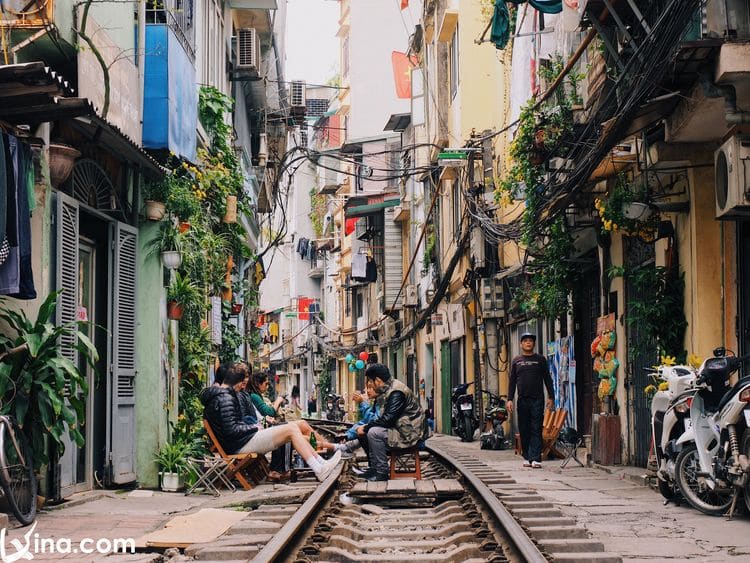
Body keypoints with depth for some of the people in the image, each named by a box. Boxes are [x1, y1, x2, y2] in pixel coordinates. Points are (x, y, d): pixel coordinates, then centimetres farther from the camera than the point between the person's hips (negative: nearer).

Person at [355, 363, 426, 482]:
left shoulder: (397, 392, -21)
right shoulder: (388, 390, 12)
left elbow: (387, 419, -26)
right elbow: (383, 417, 13)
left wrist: (366, 427, -17)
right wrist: (365, 427, -1)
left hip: (408, 434, -11)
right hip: (399, 429, 11)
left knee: (374, 433, -26)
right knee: (364, 433, 8)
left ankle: (382, 474, -19)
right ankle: (374, 468, 13)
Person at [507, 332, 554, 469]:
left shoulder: (540, 359, 7)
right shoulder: (516, 361, 12)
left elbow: (547, 379, 7)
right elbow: (512, 381, 11)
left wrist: (550, 397, -1)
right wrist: (510, 399, 2)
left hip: (537, 399, -2)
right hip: (522, 400, 2)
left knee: (536, 429, -7)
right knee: (524, 430, 4)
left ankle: (536, 459, -12)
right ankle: (526, 457, 12)